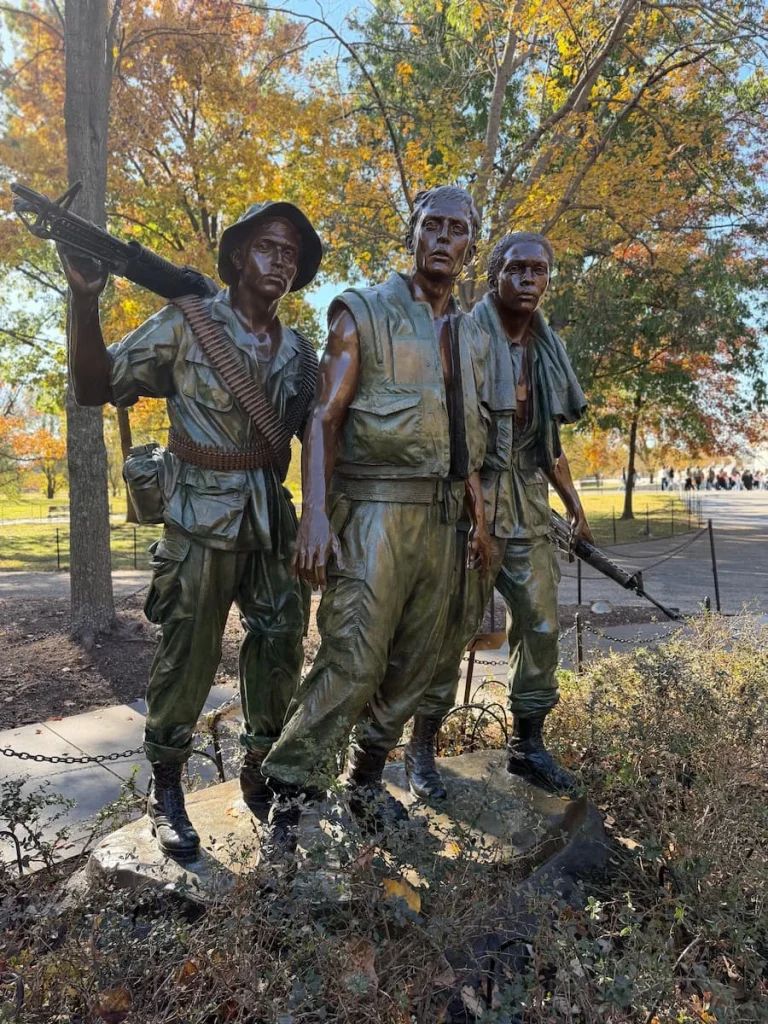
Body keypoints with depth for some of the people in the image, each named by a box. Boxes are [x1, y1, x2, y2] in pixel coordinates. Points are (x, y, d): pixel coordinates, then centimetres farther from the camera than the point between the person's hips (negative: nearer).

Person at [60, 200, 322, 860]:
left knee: (280, 653, 9)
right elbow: (95, 388, -5)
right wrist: (86, 301, -20)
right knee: (188, 658, 2)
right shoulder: (186, 325, -3)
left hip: (273, 521, 5)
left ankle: (260, 775, 30)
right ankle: (167, 790, 24)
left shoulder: (300, 353, 10)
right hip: (201, 521, -5)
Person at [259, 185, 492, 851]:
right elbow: (325, 418, -9)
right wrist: (314, 514, -20)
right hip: (374, 511, -6)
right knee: (352, 660, -12)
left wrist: (480, 518, 16)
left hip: (440, 517, 6)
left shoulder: (472, 338, 17)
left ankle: (367, 782, 27)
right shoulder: (364, 314, -1)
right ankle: (288, 798, 3)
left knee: (414, 664, 10)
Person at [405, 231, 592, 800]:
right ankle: (423, 747, 16)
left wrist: (575, 506, 20)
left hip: (529, 498, 7)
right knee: (453, 624, -1)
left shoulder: (546, 348, 14)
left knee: (541, 623, 8)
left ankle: (528, 745, 24)